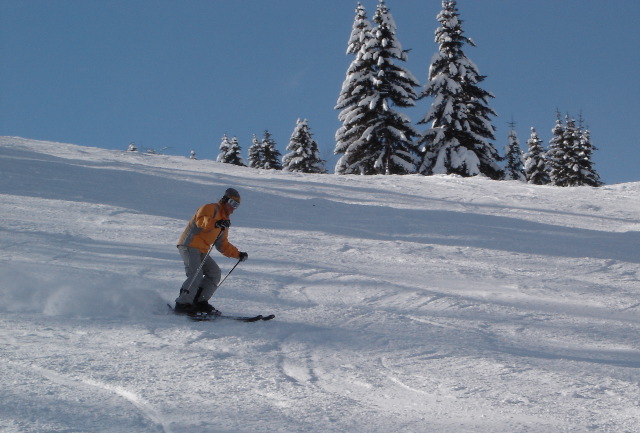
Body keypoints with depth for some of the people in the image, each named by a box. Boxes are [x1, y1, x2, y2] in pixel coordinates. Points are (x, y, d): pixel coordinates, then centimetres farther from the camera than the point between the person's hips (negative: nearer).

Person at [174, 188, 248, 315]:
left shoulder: (224, 221, 24)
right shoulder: (211, 208, -3)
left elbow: (223, 245, 27)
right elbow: (200, 221, -25)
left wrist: (238, 254, 18)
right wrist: (215, 223, -41)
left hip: (201, 251, 9)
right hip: (189, 246, -9)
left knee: (215, 273, 1)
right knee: (196, 275, -21)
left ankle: (200, 302, 1)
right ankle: (182, 304, -17)